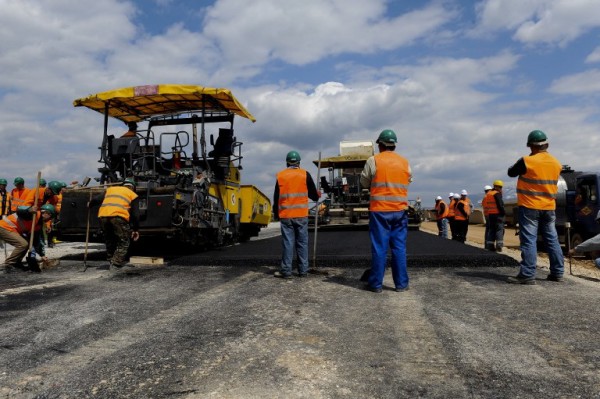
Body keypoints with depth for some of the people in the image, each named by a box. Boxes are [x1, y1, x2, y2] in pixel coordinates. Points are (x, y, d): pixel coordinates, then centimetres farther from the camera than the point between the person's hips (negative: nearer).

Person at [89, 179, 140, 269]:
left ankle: (111, 261, 26)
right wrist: (136, 229, 17)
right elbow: (135, 214, 13)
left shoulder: (110, 189, 29)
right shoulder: (133, 195, 20)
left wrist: (90, 204, 42)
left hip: (103, 216, 4)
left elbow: (96, 199, 20)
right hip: (118, 217, -4)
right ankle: (115, 264, -3)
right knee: (124, 242, 7)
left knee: (109, 240, 22)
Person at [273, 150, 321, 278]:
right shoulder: (305, 174, 0)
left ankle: (286, 271, 4)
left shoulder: (280, 176, 5)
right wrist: (318, 195, 29)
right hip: (301, 215, 0)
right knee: (302, 242, 7)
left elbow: (276, 197, 8)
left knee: (287, 242, 3)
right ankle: (303, 270, 10)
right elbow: (313, 194, 6)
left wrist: (276, 213, 19)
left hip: (286, 216, 1)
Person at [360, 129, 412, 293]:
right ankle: (401, 283, 13)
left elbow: (364, 183, 4)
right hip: (400, 210, 3)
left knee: (379, 247, 2)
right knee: (399, 247, 8)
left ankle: (376, 284, 8)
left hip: (379, 210, -3)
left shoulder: (373, 160, -3)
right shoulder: (405, 162, 7)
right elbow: (408, 182, 12)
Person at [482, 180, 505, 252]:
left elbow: (483, 203, 15)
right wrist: (503, 212, -6)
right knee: (499, 229, -3)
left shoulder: (488, 194, 15)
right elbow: (500, 205, -16)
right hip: (497, 214, -7)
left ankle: (490, 245, 10)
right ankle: (499, 245, -11)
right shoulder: (497, 194, -10)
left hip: (489, 215, 7)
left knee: (491, 230, 11)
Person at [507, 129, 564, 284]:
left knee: (529, 241, -6)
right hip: (549, 208, 6)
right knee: (552, 240, 13)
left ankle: (527, 275, -8)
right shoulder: (556, 163, 6)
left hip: (529, 207, -6)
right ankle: (557, 273, 19)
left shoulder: (527, 161, -14)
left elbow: (511, 172, 2)